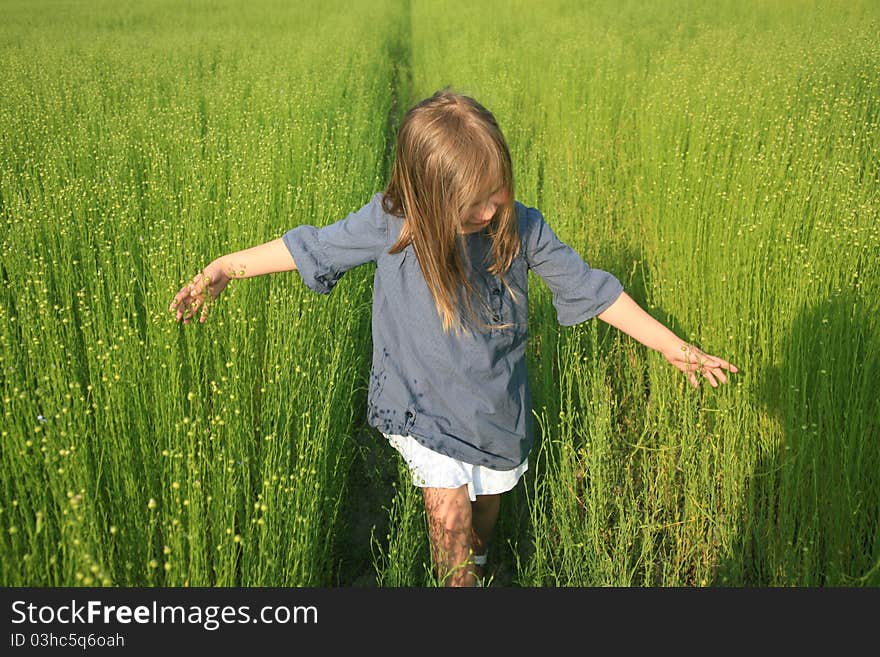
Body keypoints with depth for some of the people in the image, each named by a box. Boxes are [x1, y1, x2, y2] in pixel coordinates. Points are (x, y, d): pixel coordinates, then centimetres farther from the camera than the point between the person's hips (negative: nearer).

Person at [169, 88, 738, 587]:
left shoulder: (522, 229, -18)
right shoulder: (391, 224, -21)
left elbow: (590, 289, -9)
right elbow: (311, 247, -8)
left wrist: (676, 348, -6)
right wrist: (225, 269, -6)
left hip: (498, 411, 2)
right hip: (425, 409, -2)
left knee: (486, 512, 19)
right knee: (449, 517, -14)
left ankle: (478, 563, 52)